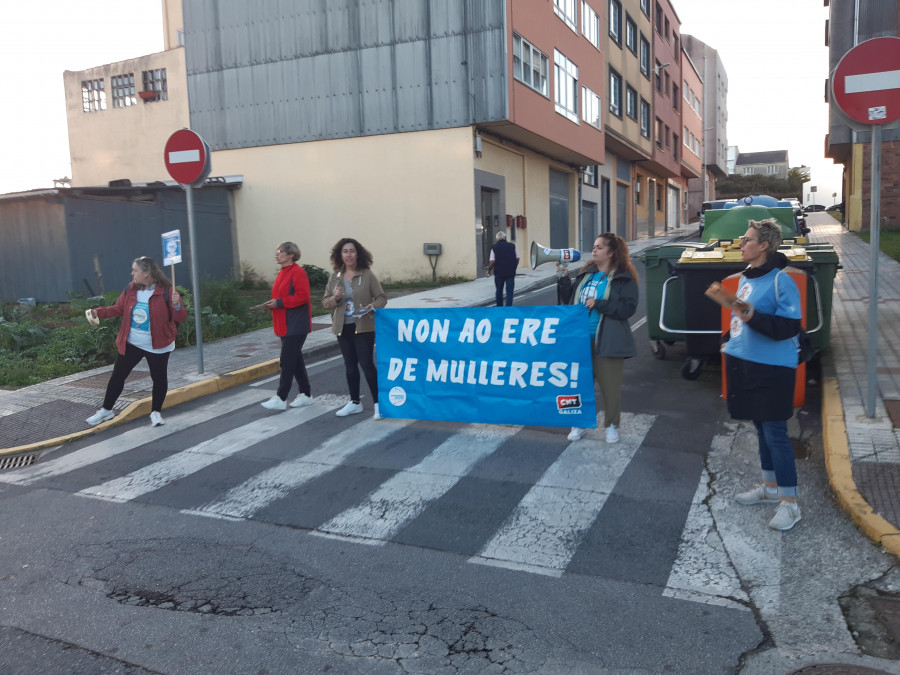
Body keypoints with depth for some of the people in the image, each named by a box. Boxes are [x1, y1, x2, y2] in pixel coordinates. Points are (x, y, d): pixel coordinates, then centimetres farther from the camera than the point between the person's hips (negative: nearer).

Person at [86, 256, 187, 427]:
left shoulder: (165, 291, -16)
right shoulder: (130, 289, -1)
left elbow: (181, 317, -15)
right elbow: (118, 309, 12)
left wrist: (176, 306, -36)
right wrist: (99, 312, -1)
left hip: (157, 347, -4)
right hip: (130, 343, 4)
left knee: (159, 378, 6)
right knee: (117, 376, 11)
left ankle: (156, 412, 25)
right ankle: (106, 411, 27)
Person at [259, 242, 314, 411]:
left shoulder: (298, 272, -13)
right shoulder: (283, 272, 15)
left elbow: (302, 296, -21)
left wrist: (279, 302, -21)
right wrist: (272, 304, 3)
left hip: (296, 325, -10)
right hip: (285, 325, 10)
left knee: (287, 361, -7)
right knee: (296, 360, 13)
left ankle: (281, 399, -3)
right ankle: (305, 394, 22)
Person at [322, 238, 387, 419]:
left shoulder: (367, 275, -6)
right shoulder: (334, 278, 5)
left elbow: (382, 297, -4)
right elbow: (325, 302, 8)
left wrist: (374, 306, -25)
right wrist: (335, 298, -14)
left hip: (364, 327, -5)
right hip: (343, 328, 5)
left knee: (366, 364, -6)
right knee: (350, 365, 13)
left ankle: (378, 403, 3)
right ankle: (355, 403, 25)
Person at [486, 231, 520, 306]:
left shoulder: (494, 248, -4)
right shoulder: (512, 246, 3)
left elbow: (492, 262, -10)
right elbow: (517, 259, 5)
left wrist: (489, 272, 3)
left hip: (499, 273, 0)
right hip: (511, 273, 0)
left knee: (499, 291, 16)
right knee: (509, 291, 1)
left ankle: (499, 307, 26)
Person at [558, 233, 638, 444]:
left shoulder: (624, 279, -6)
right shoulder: (586, 274, 11)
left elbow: (628, 307, -16)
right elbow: (570, 300, 14)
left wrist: (598, 304, -20)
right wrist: (564, 279, 1)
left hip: (607, 343, -5)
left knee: (610, 386, 5)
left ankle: (612, 425, 23)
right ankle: (580, 423, 26)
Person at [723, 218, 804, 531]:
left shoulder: (781, 281, -16)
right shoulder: (746, 277, 10)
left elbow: (789, 327, -20)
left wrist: (753, 317, -31)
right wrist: (730, 340, 22)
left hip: (772, 370, -8)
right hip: (745, 365, 8)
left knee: (775, 434, -3)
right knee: (761, 429, 18)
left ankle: (789, 503, 8)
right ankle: (770, 487, 32)